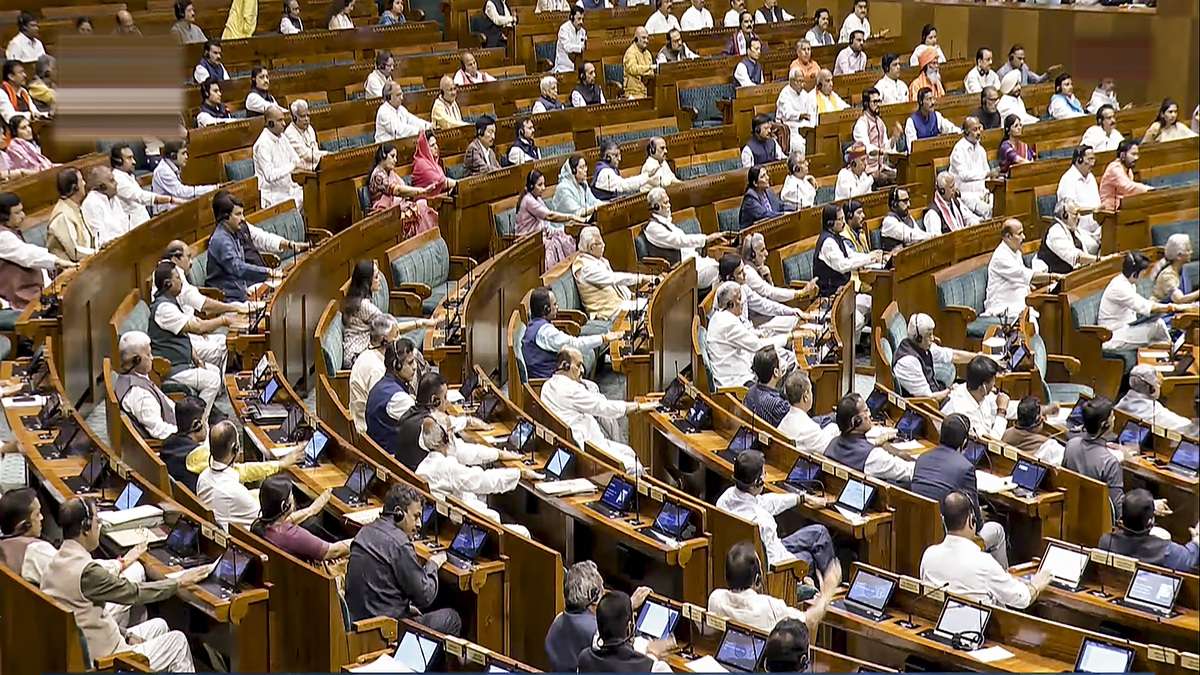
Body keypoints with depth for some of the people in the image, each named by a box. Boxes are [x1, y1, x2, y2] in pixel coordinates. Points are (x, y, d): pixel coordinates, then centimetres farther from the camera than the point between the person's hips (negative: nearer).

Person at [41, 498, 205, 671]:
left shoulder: (57, 562, 4)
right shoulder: (87, 570, -25)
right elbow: (133, 592, -13)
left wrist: (126, 635, 9)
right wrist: (179, 582, 0)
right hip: (99, 662, -9)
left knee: (159, 626, 23)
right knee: (178, 641, 8)